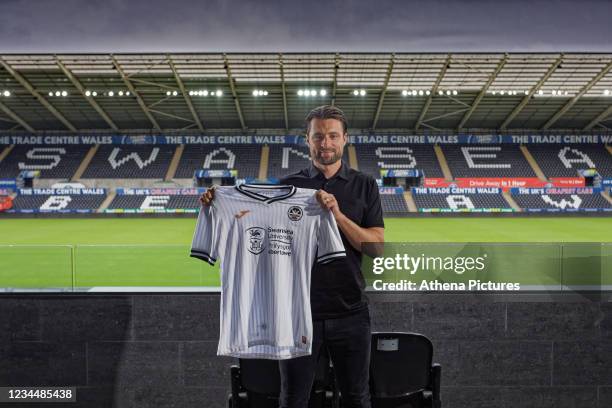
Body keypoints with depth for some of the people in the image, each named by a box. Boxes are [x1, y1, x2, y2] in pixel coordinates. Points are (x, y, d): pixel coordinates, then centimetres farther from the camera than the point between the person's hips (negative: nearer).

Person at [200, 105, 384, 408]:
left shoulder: (364, 186, 3)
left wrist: (338, 215, -18)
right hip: (299, 310, 0)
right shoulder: (287, 185, 4)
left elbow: (376, 246, -4)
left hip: (349, 312, 0)